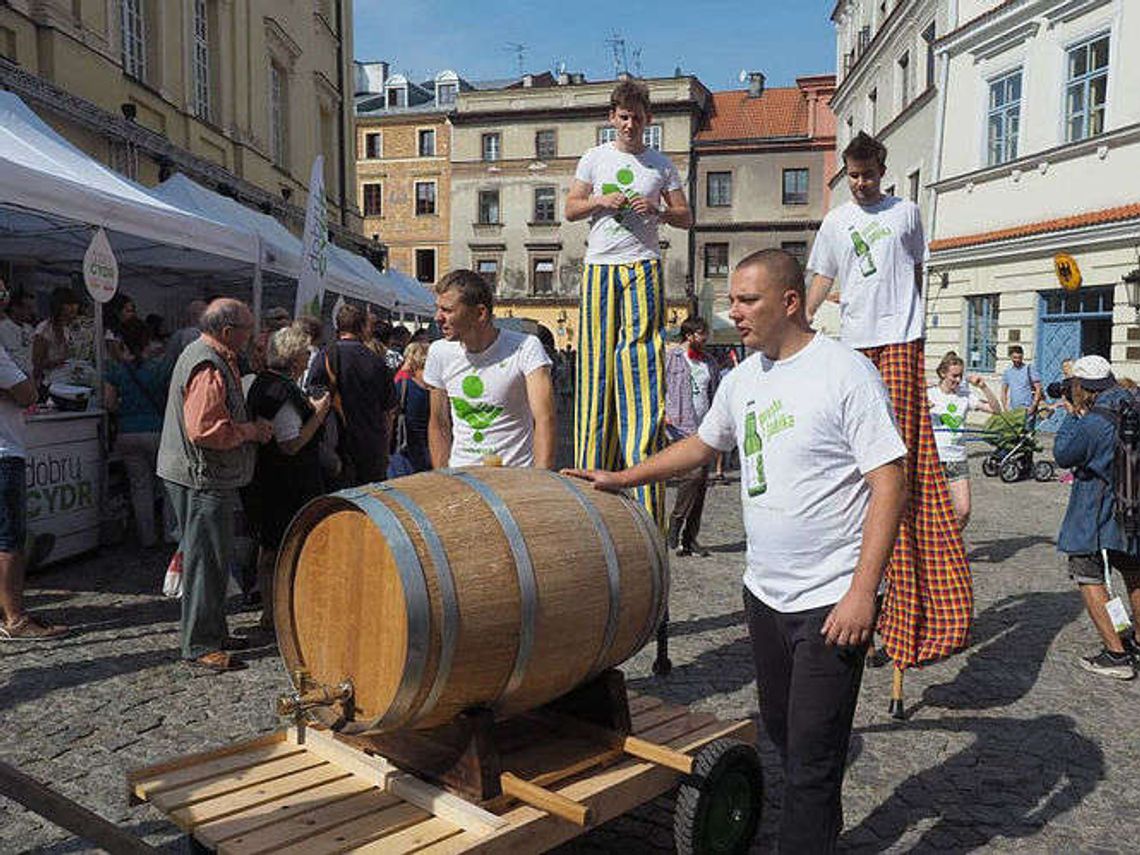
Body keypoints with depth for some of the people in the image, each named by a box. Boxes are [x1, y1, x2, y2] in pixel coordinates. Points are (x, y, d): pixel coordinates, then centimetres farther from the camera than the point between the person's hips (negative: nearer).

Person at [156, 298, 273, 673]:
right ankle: (199, 645, 4)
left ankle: (213, 632, 28)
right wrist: (251, 431, -16)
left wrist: (252, 425, 11)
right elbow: (204, 430, -28)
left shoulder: (215, 359, 15)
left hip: (209, 477, 11)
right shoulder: (207, 368, -20)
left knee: (215, 555, 17)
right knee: (206, 559, -4)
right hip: (201, 478, -11)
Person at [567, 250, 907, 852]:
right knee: (779, 728, 21)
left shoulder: (846, 373, -14)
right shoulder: (743, 378, 8)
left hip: (831, 599, -7)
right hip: (763, 591, 8)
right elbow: (702, 443, 24)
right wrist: (622, 479, 20)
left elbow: (889, 484, -16)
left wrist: (862, 591, -21)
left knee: (812, 756, -3)